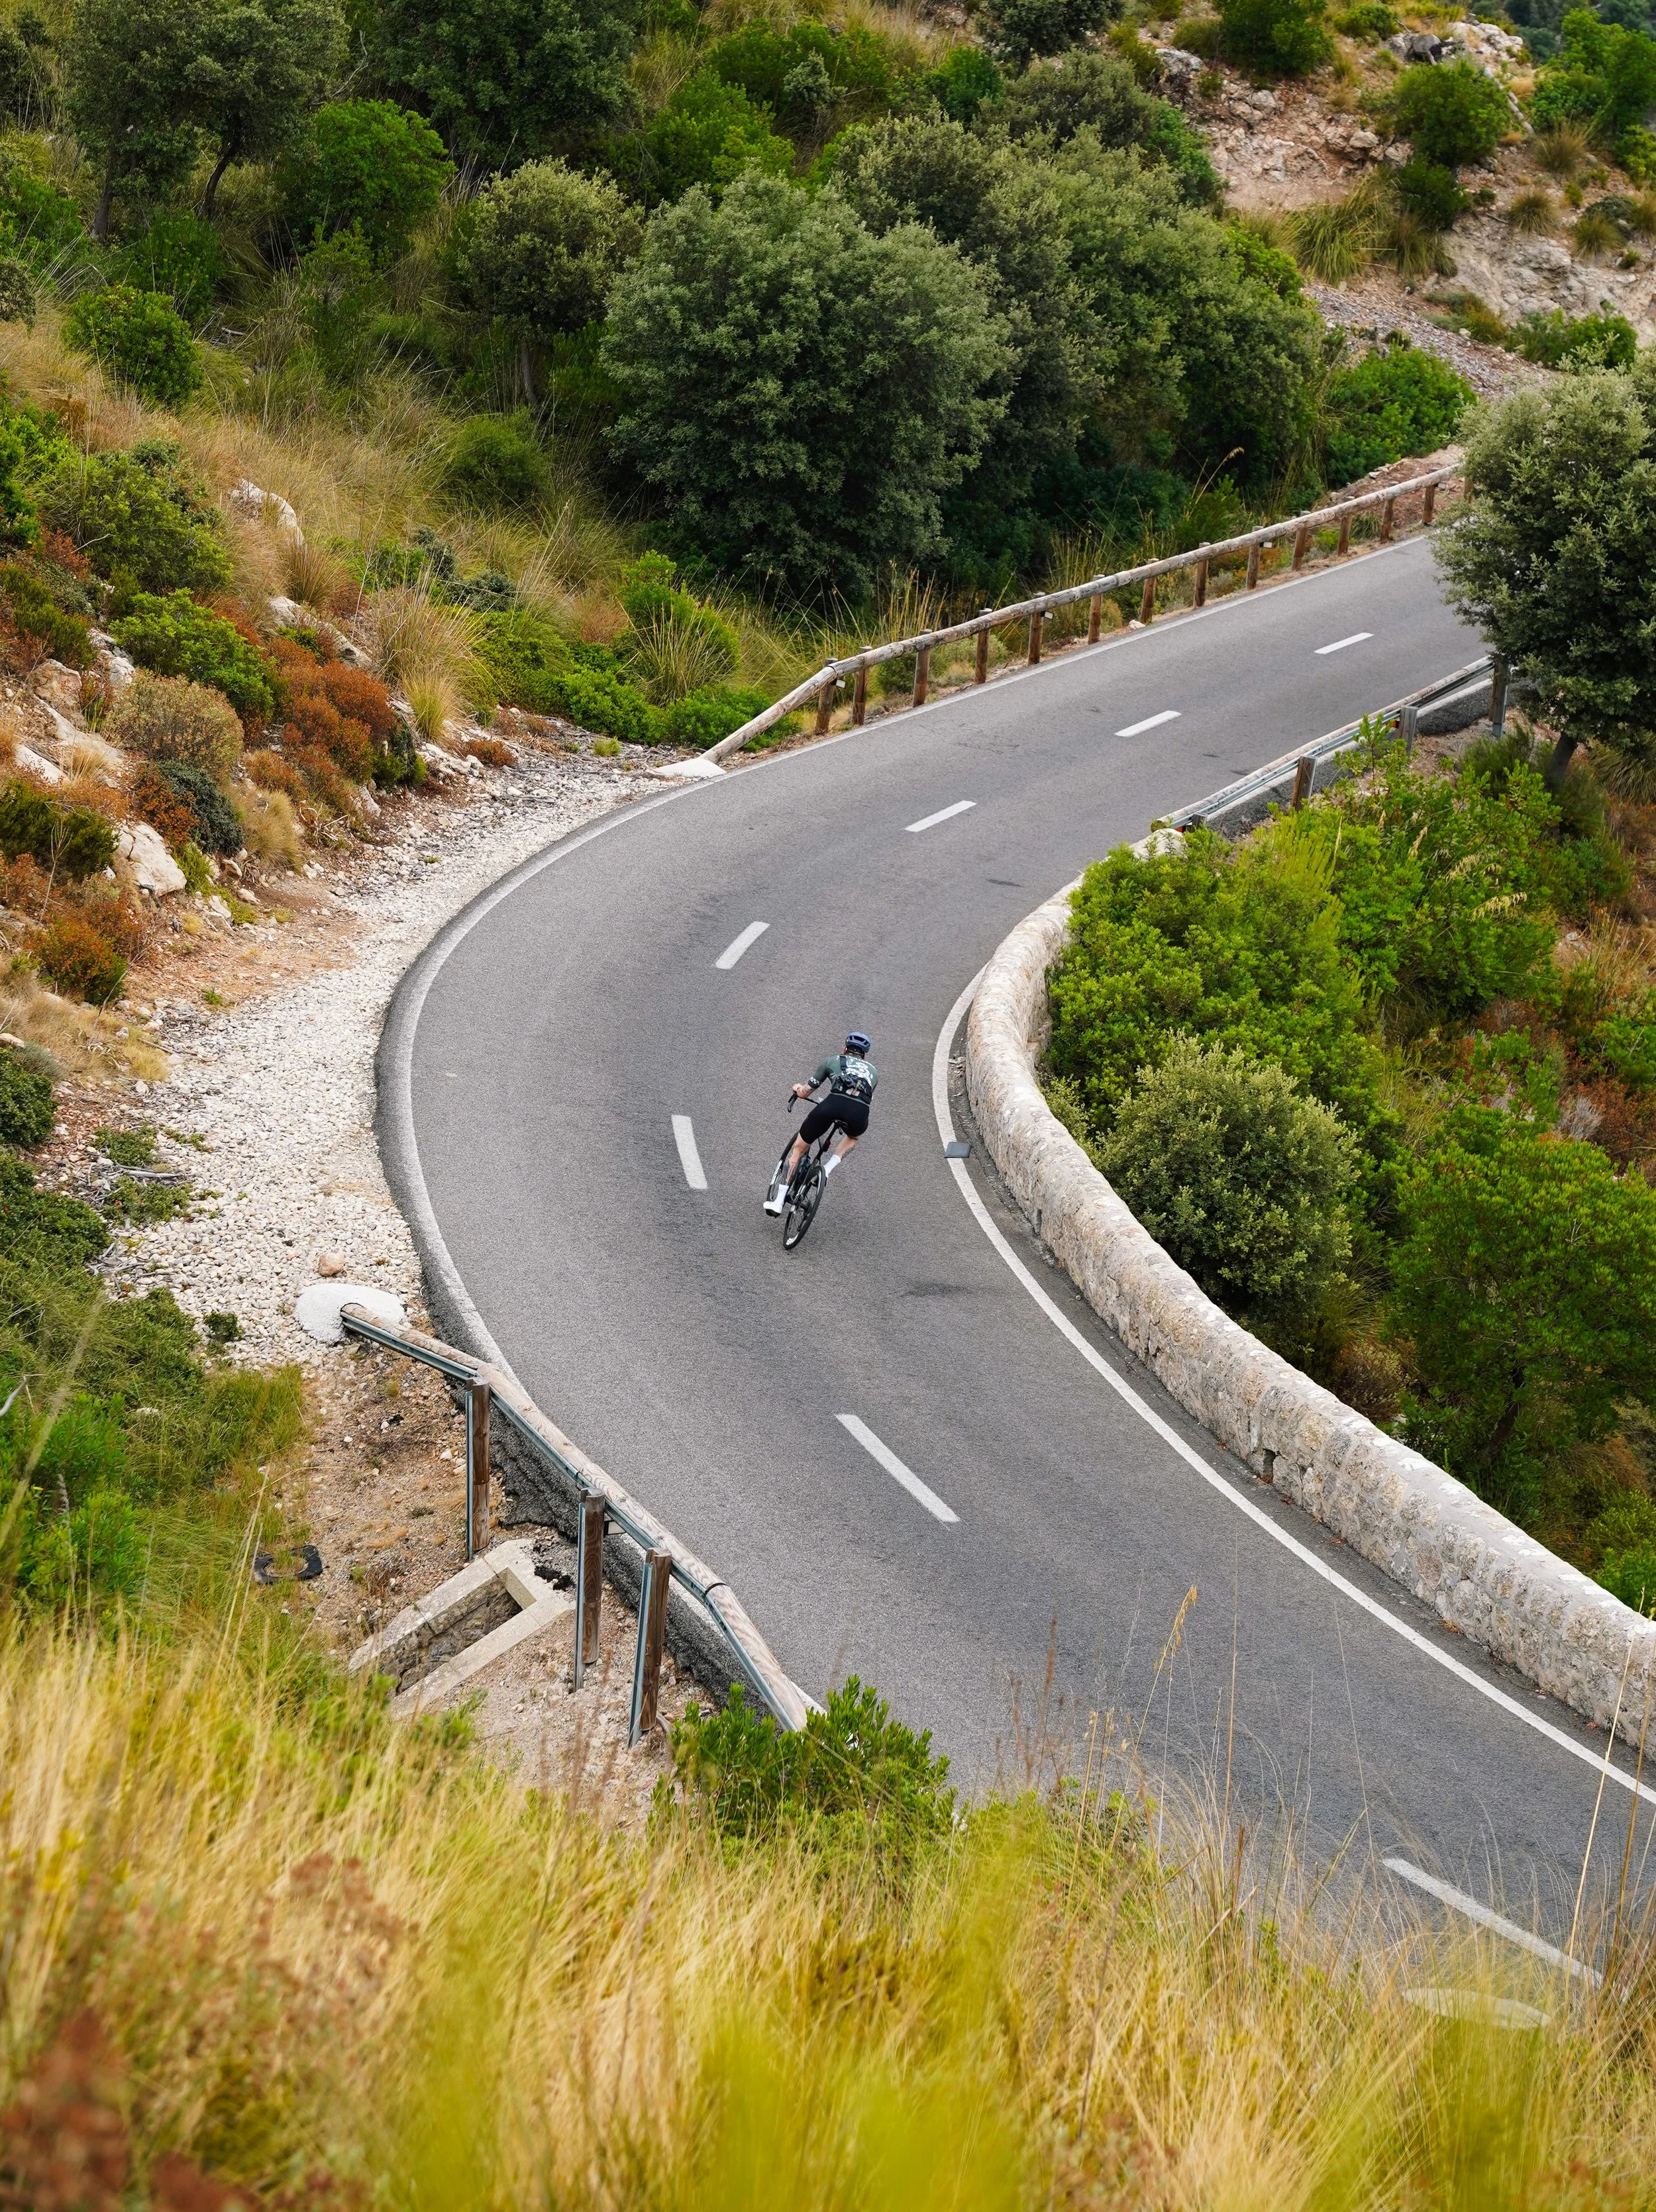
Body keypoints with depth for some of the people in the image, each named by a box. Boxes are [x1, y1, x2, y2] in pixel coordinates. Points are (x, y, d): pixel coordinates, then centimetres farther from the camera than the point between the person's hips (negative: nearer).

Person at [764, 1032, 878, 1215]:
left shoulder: (832, 1062, 27)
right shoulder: (872, 1071, 34)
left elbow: (805, 1093, 29)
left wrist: (798, 1089, 53)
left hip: (832, 1105, -1)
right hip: (859, 1113, 1)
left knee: (798, 1147, 18)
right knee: (853, 1137, 40)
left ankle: (779, 1200, 13)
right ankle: (828, 1168, 16)